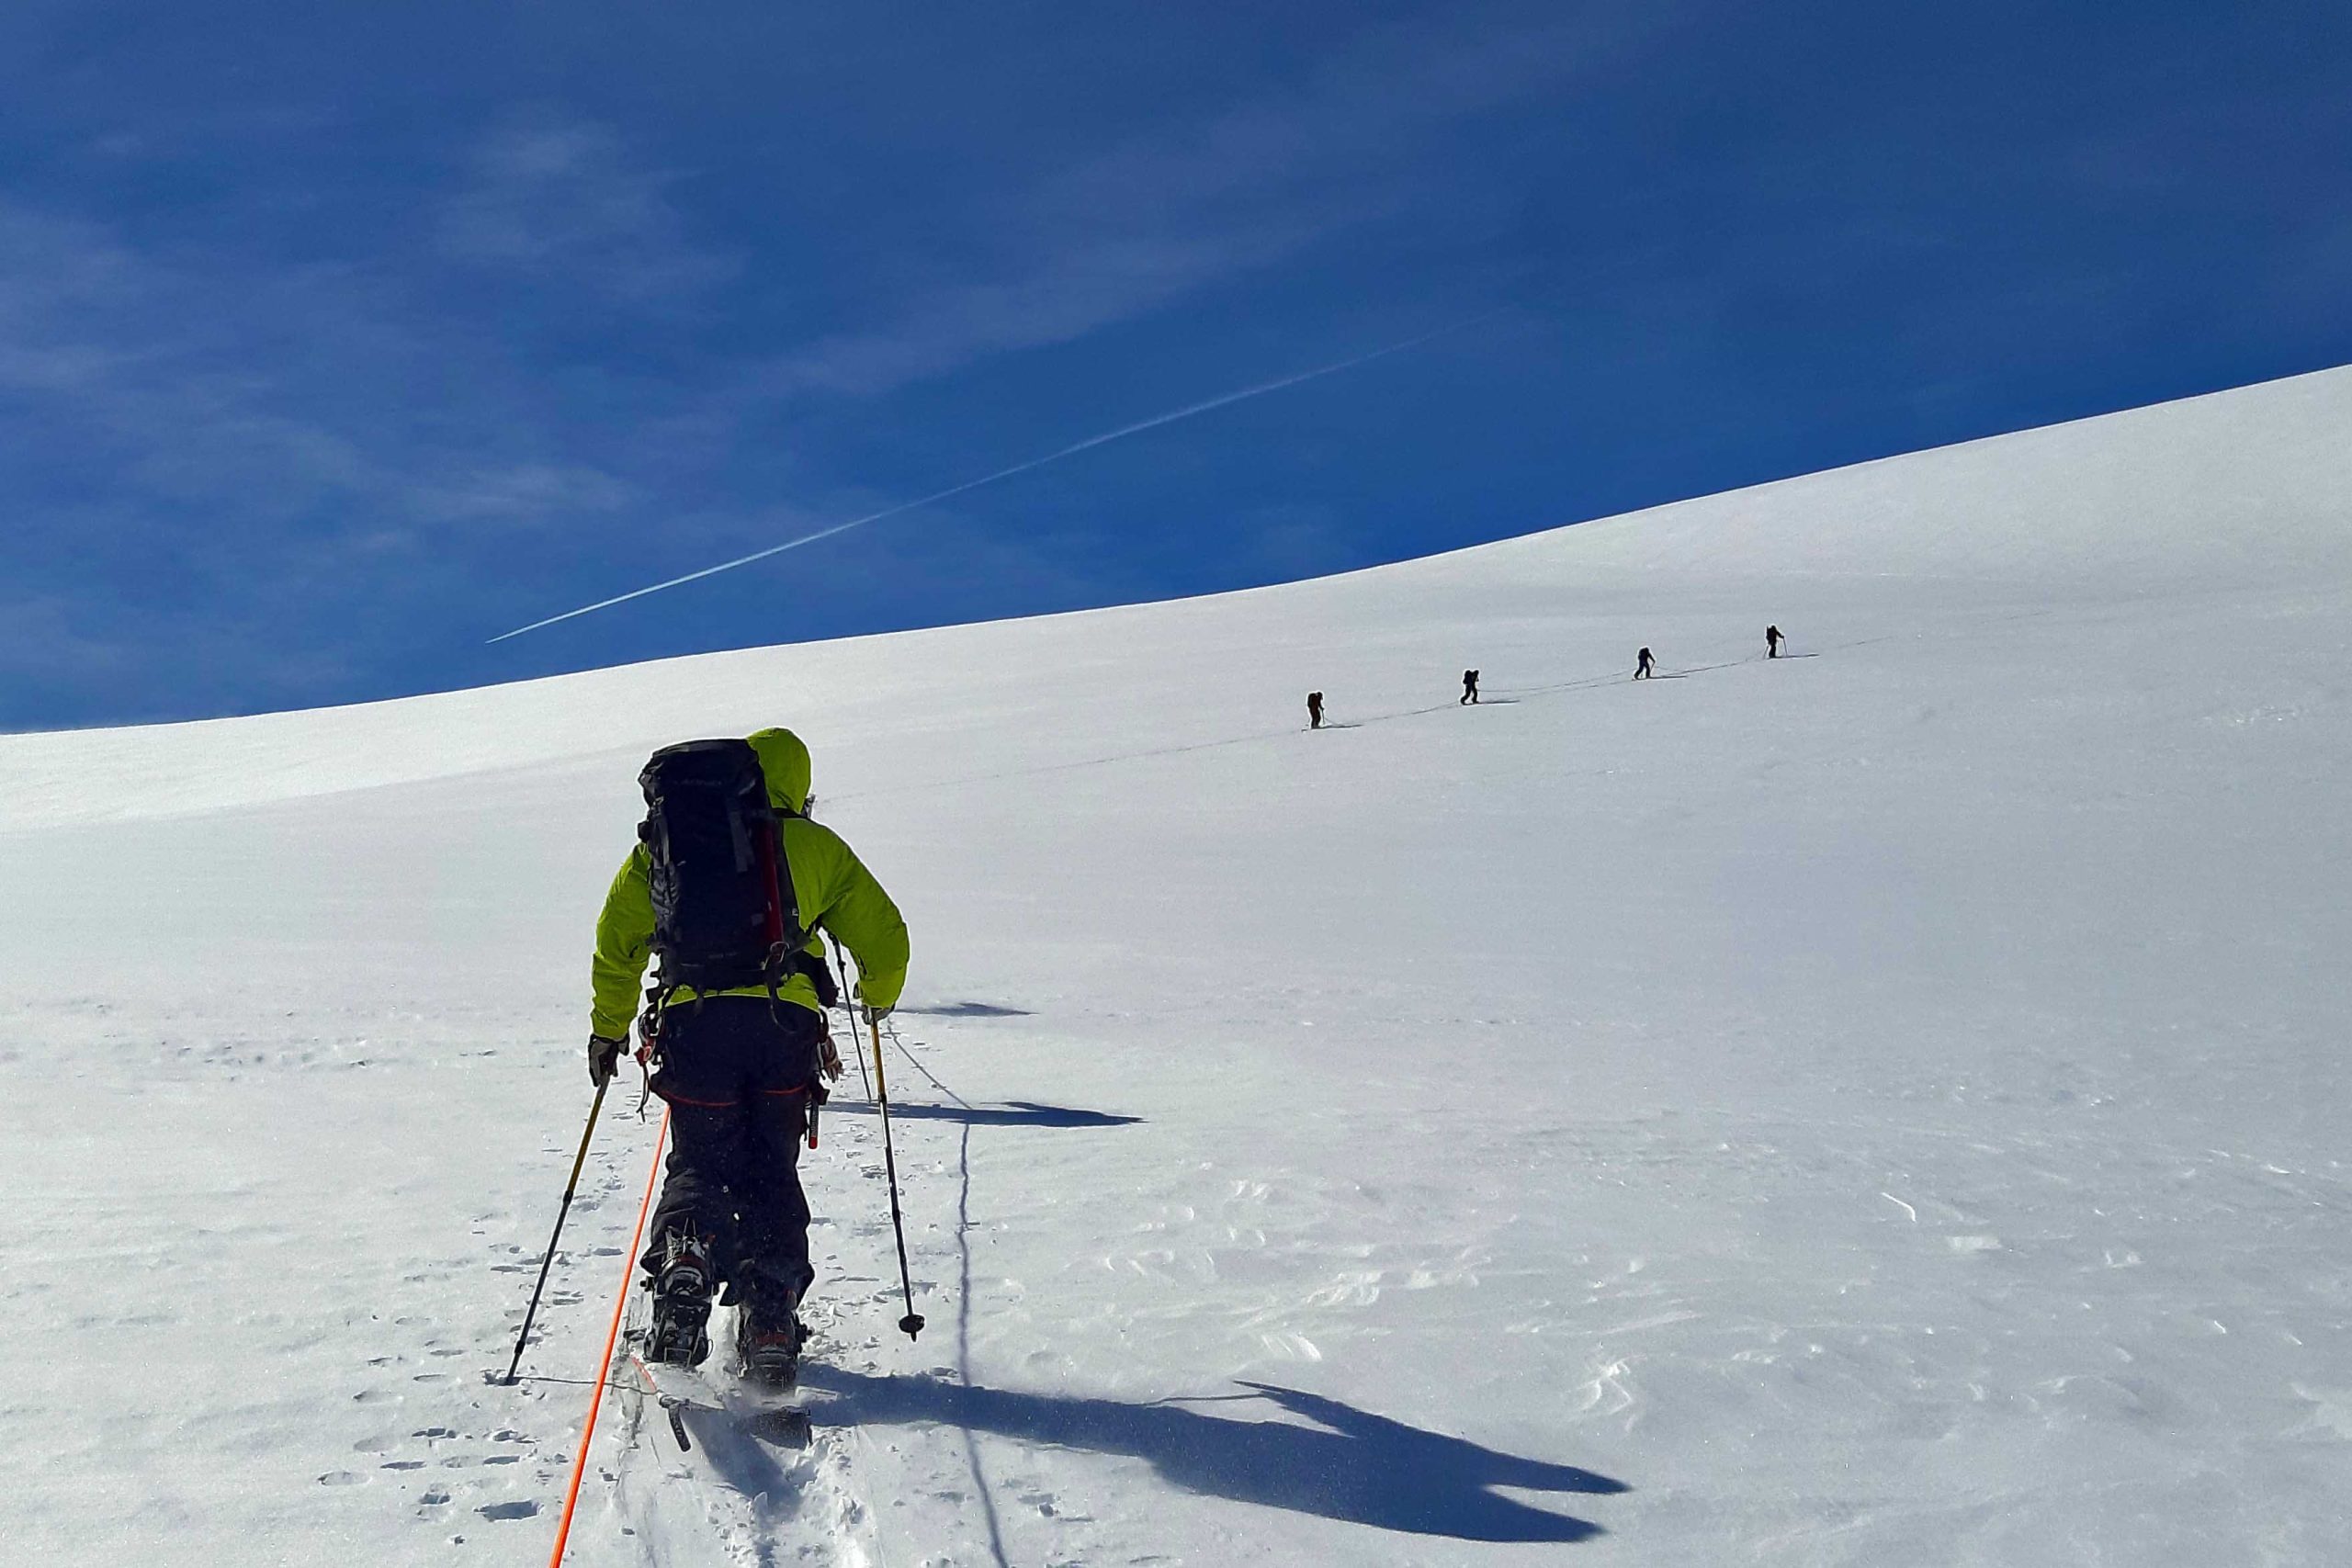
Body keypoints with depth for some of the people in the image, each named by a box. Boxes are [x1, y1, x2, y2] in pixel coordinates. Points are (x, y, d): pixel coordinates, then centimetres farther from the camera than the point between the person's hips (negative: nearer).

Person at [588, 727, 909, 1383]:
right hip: (787, 1022, 0)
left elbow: (619, 931, 14)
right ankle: (770, 1322, -2)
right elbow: (885, 937, 18)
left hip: (696, 1018, 0)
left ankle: (684, 1262, -21)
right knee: (772, 1175, 10)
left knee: (699, 1164, 9)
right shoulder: (820, 847, 16)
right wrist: (878, 997, 38)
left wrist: (609, 1026, 23)